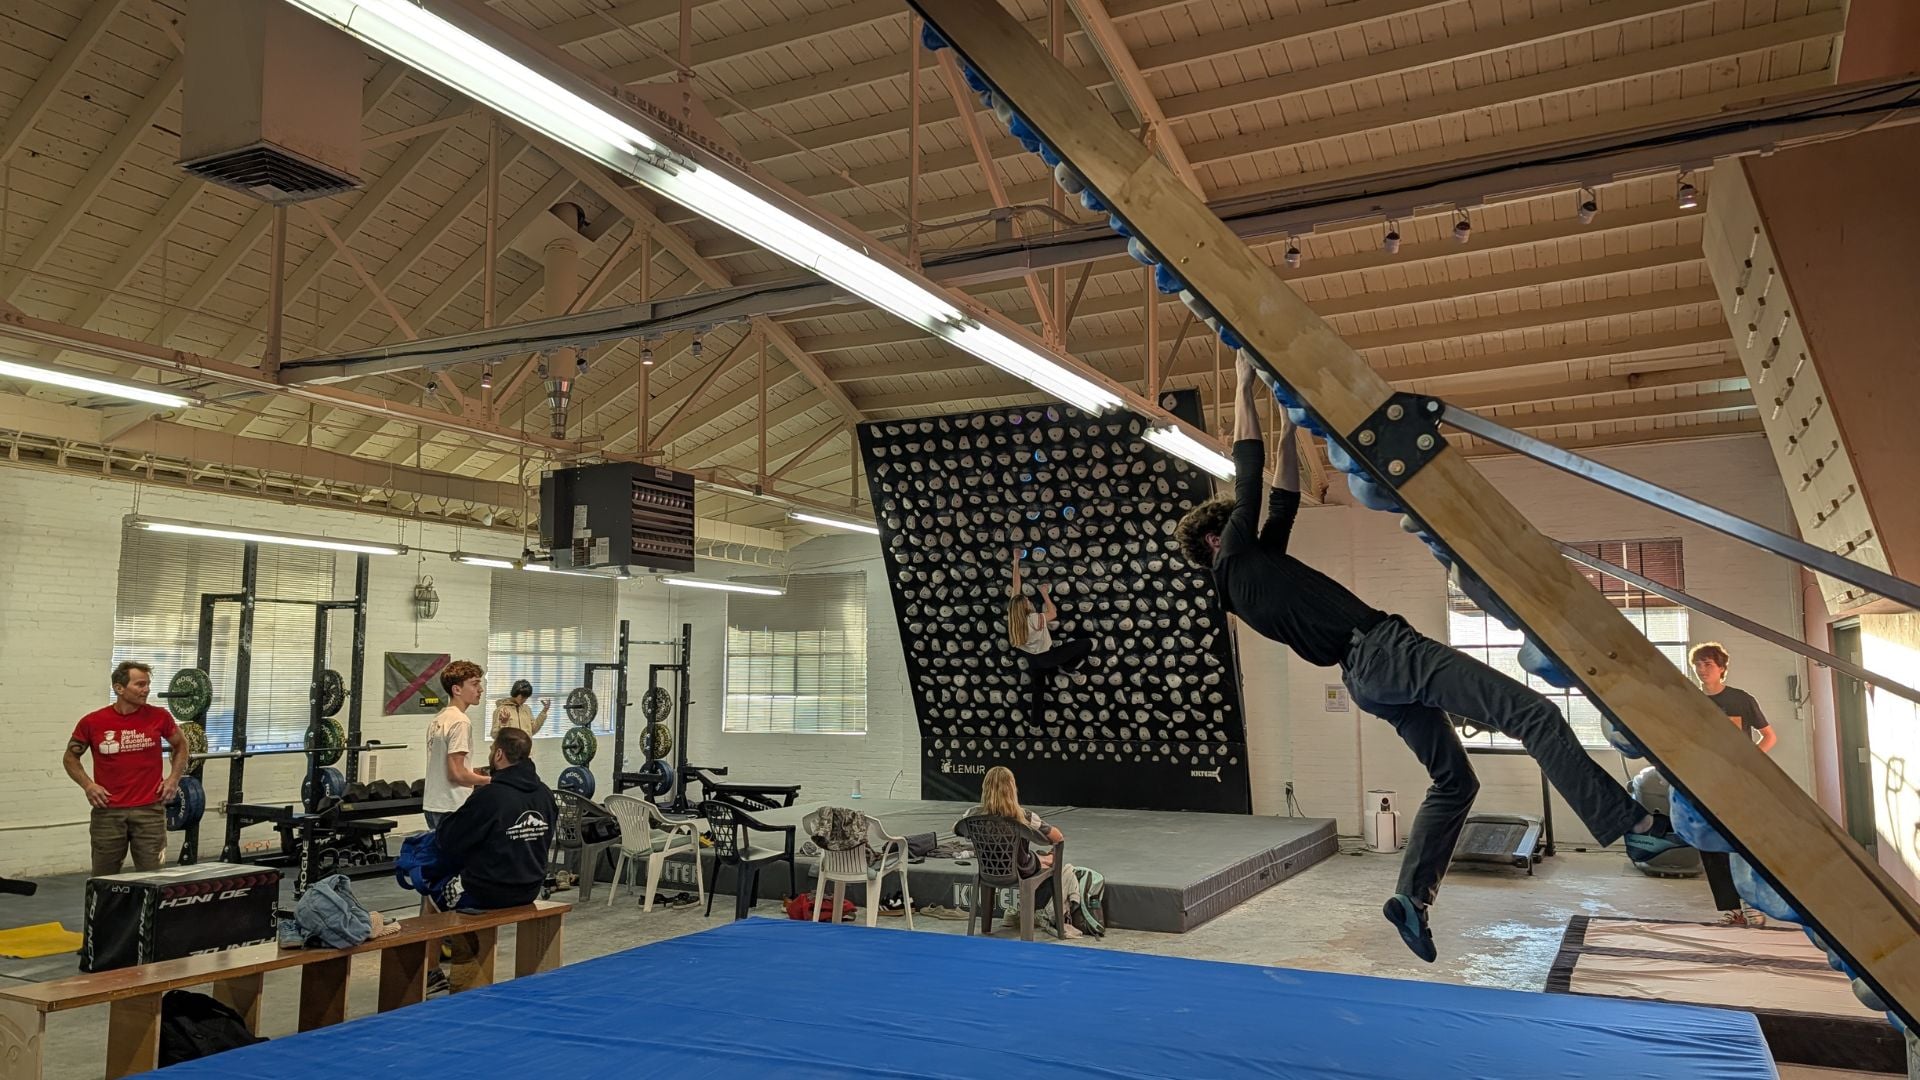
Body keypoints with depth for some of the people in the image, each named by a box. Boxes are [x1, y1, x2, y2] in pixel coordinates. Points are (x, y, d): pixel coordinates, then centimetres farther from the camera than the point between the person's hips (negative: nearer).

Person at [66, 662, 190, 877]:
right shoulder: (92, 722, -4)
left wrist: (174, 778, 2)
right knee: (104, 880, 12)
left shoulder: (159, 716, -2)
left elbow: (180, 744, 14)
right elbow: (70, 757, 11)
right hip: (108, 811, 0)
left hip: (150, 809, 0)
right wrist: (88, 785, -3)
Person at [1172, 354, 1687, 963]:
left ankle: (1411, 896, 11)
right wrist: (1245, 384, 4)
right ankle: (1636, 826, -10)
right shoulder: (1236, 560, -3)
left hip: (1369, 674, 10)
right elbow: (1248, 470, -3)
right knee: (1534, 714, -11)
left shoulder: (1256, 564, 20)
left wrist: (1289, 424, 31)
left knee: (1454, 781, 16)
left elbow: (1284, 496, 28)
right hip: (1382, 650, -10)